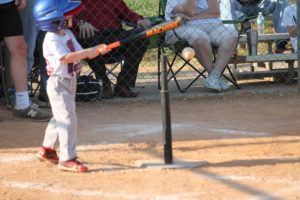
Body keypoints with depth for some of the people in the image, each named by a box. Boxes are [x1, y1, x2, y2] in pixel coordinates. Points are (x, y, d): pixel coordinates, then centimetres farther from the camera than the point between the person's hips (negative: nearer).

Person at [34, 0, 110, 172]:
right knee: (68, 119, -12)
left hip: (70, 82, 10)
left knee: (60, 117, 19)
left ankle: (48, 150, 33)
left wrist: (98, 49, -8)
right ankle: (67, 158, -9)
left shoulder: (67, 34, 10)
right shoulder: (52, 40, -19)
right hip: (58, 84, -10)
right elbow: (66, 58, -30)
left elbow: (80, 53, 9)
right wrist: (88, 52, -32)